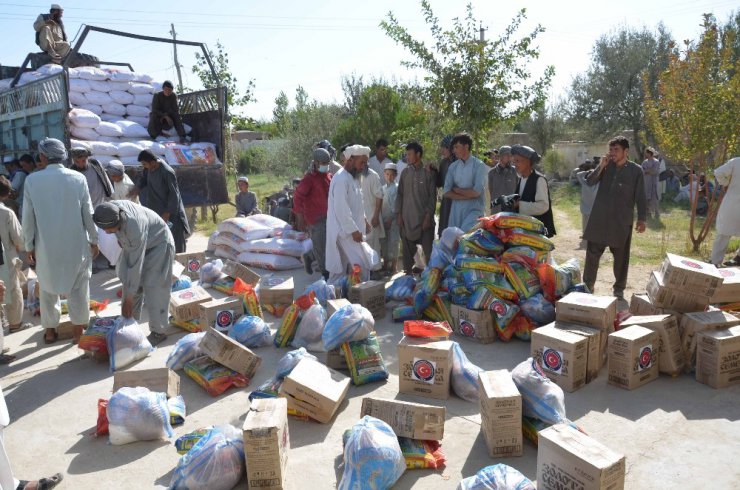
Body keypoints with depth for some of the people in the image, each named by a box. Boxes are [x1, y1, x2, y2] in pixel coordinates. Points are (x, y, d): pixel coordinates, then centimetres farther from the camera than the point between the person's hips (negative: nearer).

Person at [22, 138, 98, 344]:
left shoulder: (32, 180, -8)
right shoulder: (78, 178, -8)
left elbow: (28, 217, -3)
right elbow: (88, 213, -4)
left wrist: (29, 245, 8)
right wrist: (94, 240, 7)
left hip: (46, 246, 0)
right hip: (76, 244, 0)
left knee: (48, 289, 16)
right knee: (78, 288, 11)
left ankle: (50, 331, 26)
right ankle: (79, 331, 18)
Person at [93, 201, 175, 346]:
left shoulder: (134, 228, -41)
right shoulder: (109, 210, -24)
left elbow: (135, 266, -34)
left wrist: (129, 298, -27)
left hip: (158, 245, -7)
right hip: (133, 244, 7)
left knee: (153, 288, -11)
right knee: (129, 283, 4)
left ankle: (158, 332, 1)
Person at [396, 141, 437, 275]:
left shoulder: (429, 173, -1)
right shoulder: (405, 173, 9)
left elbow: (432, 196, -3)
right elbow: (400, 194, 10)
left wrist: (428, 216, -10)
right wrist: (398, 214, 3)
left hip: (424, 219, -3)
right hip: (407, 219, 3)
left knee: (428, 250, -2)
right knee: (407, 250, 8)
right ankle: (408, 273, 19)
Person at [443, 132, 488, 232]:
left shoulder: (479, 166, -4)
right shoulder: (453, 166, 9)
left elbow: (476, 192, -13)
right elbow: (446, 192, 1)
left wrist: (456, 190, -1)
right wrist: (467, 196, -9)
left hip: (474, 210, -5)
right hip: (456, 211, 5)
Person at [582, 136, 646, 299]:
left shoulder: (636, 170, -1)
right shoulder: (606, 166, 5)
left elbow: (640, 197, 0)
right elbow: (590, 182, -4)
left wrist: (641, 219, -5)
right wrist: (601, 166, -14)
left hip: (622, 221, -2)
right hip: (600, 219, 2)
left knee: (621, 257, 8)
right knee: (592, 253, 6)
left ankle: (619, 288, 23)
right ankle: (588, 285, 19)